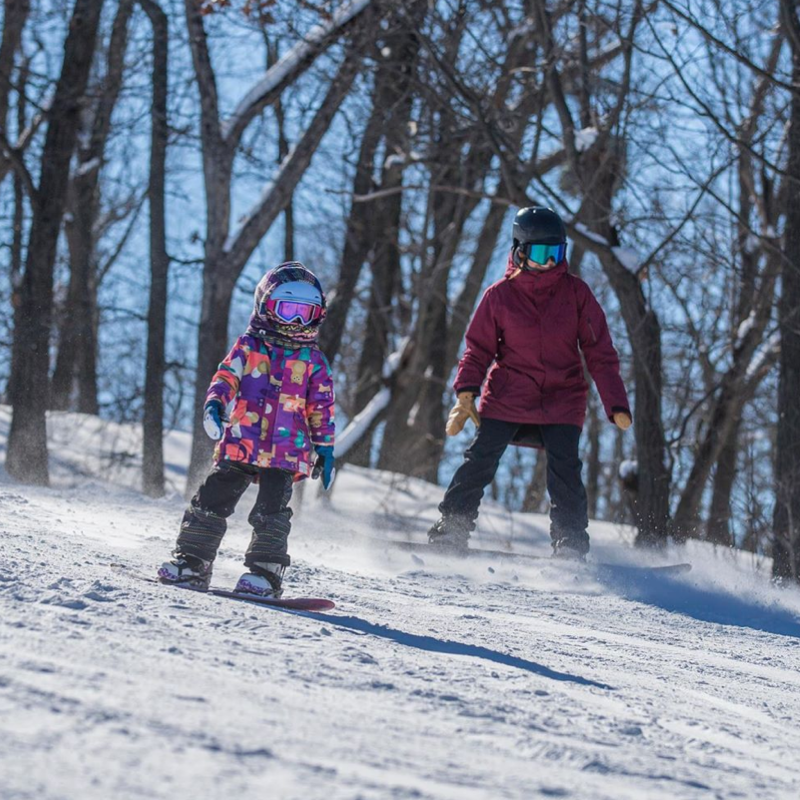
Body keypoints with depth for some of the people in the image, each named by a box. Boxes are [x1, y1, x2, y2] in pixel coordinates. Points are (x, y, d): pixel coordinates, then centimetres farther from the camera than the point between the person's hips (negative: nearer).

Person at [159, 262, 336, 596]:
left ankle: (265, 572, -6)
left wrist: (325, 448, 10)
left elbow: (321, 409, 13)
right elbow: (226, 377, -1)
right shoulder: (249, 346, 7)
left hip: (285, 452, -1)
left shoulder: (314, 361, 9)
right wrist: (215, 404, -20)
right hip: (239, 444, 1)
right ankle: (192, 562, 7)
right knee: (212, 500, -1)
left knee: (271, 512, -11)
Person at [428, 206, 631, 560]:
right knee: (480, 461, -8)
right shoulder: (499, 296, -2)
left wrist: (616, 404, -4)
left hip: (562, 401, 0)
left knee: (565, 471, -12)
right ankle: (452, 526, 3)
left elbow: (600, 352, 2)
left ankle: (571, 544, -3)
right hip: (507, 397, 0)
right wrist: (465, 395, -10)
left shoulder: (576, 292, 0)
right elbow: (478, 349, 5)